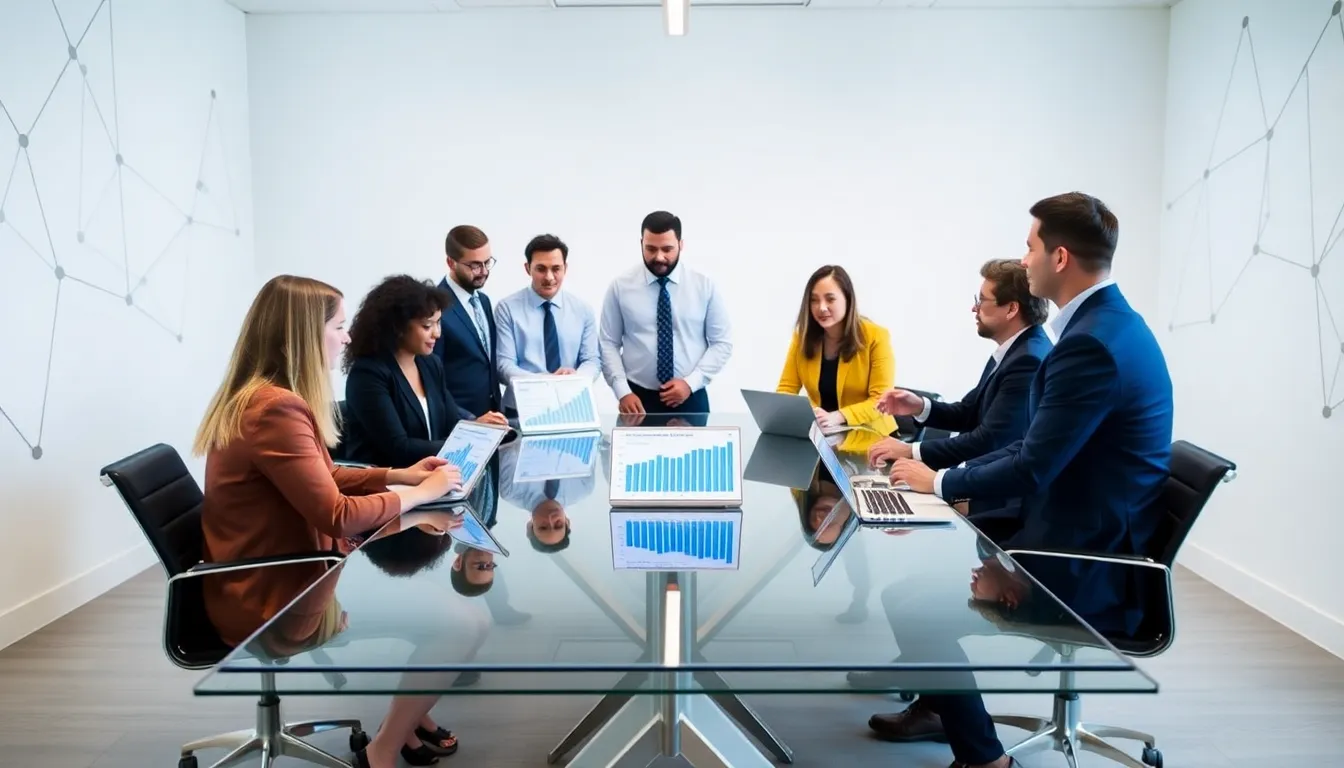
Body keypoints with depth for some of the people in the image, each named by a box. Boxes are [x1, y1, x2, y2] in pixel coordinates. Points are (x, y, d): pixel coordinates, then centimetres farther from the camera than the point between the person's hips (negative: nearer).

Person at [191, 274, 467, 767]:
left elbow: (322, 480, 15)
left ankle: (410, 717, 24)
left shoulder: (262, 396, 7)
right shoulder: (275, 409, -27)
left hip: (280, 571, 10)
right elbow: (337, 514, -27)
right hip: (271, 599, -10)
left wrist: (400, 475, 4)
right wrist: (420, 492, -13)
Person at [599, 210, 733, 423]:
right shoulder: (620, 287, -1)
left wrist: (691, 382, -11)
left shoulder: (704, 286, 0)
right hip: (639, 399, 0)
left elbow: (722, 343, 0)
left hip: (690, 399, 1)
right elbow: (608, 344, 0)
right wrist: (623, 392, -11)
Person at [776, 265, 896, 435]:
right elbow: (786, 390, 3)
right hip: (820, 433, 4)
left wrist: (837, 417, -28)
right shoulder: (803, 336, 2)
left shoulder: (875, 337, -8)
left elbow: (881, 400, -12)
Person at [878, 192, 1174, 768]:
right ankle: (939, 703, 30)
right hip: (1089, 533, 10)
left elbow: (1030, 470, -25)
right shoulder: (1108, 321, 7)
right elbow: (1036, 445, 11)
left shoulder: (1092, 342, -26)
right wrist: (944, 470, 6)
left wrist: (939, 481, -9)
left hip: (1084, 560, -10)